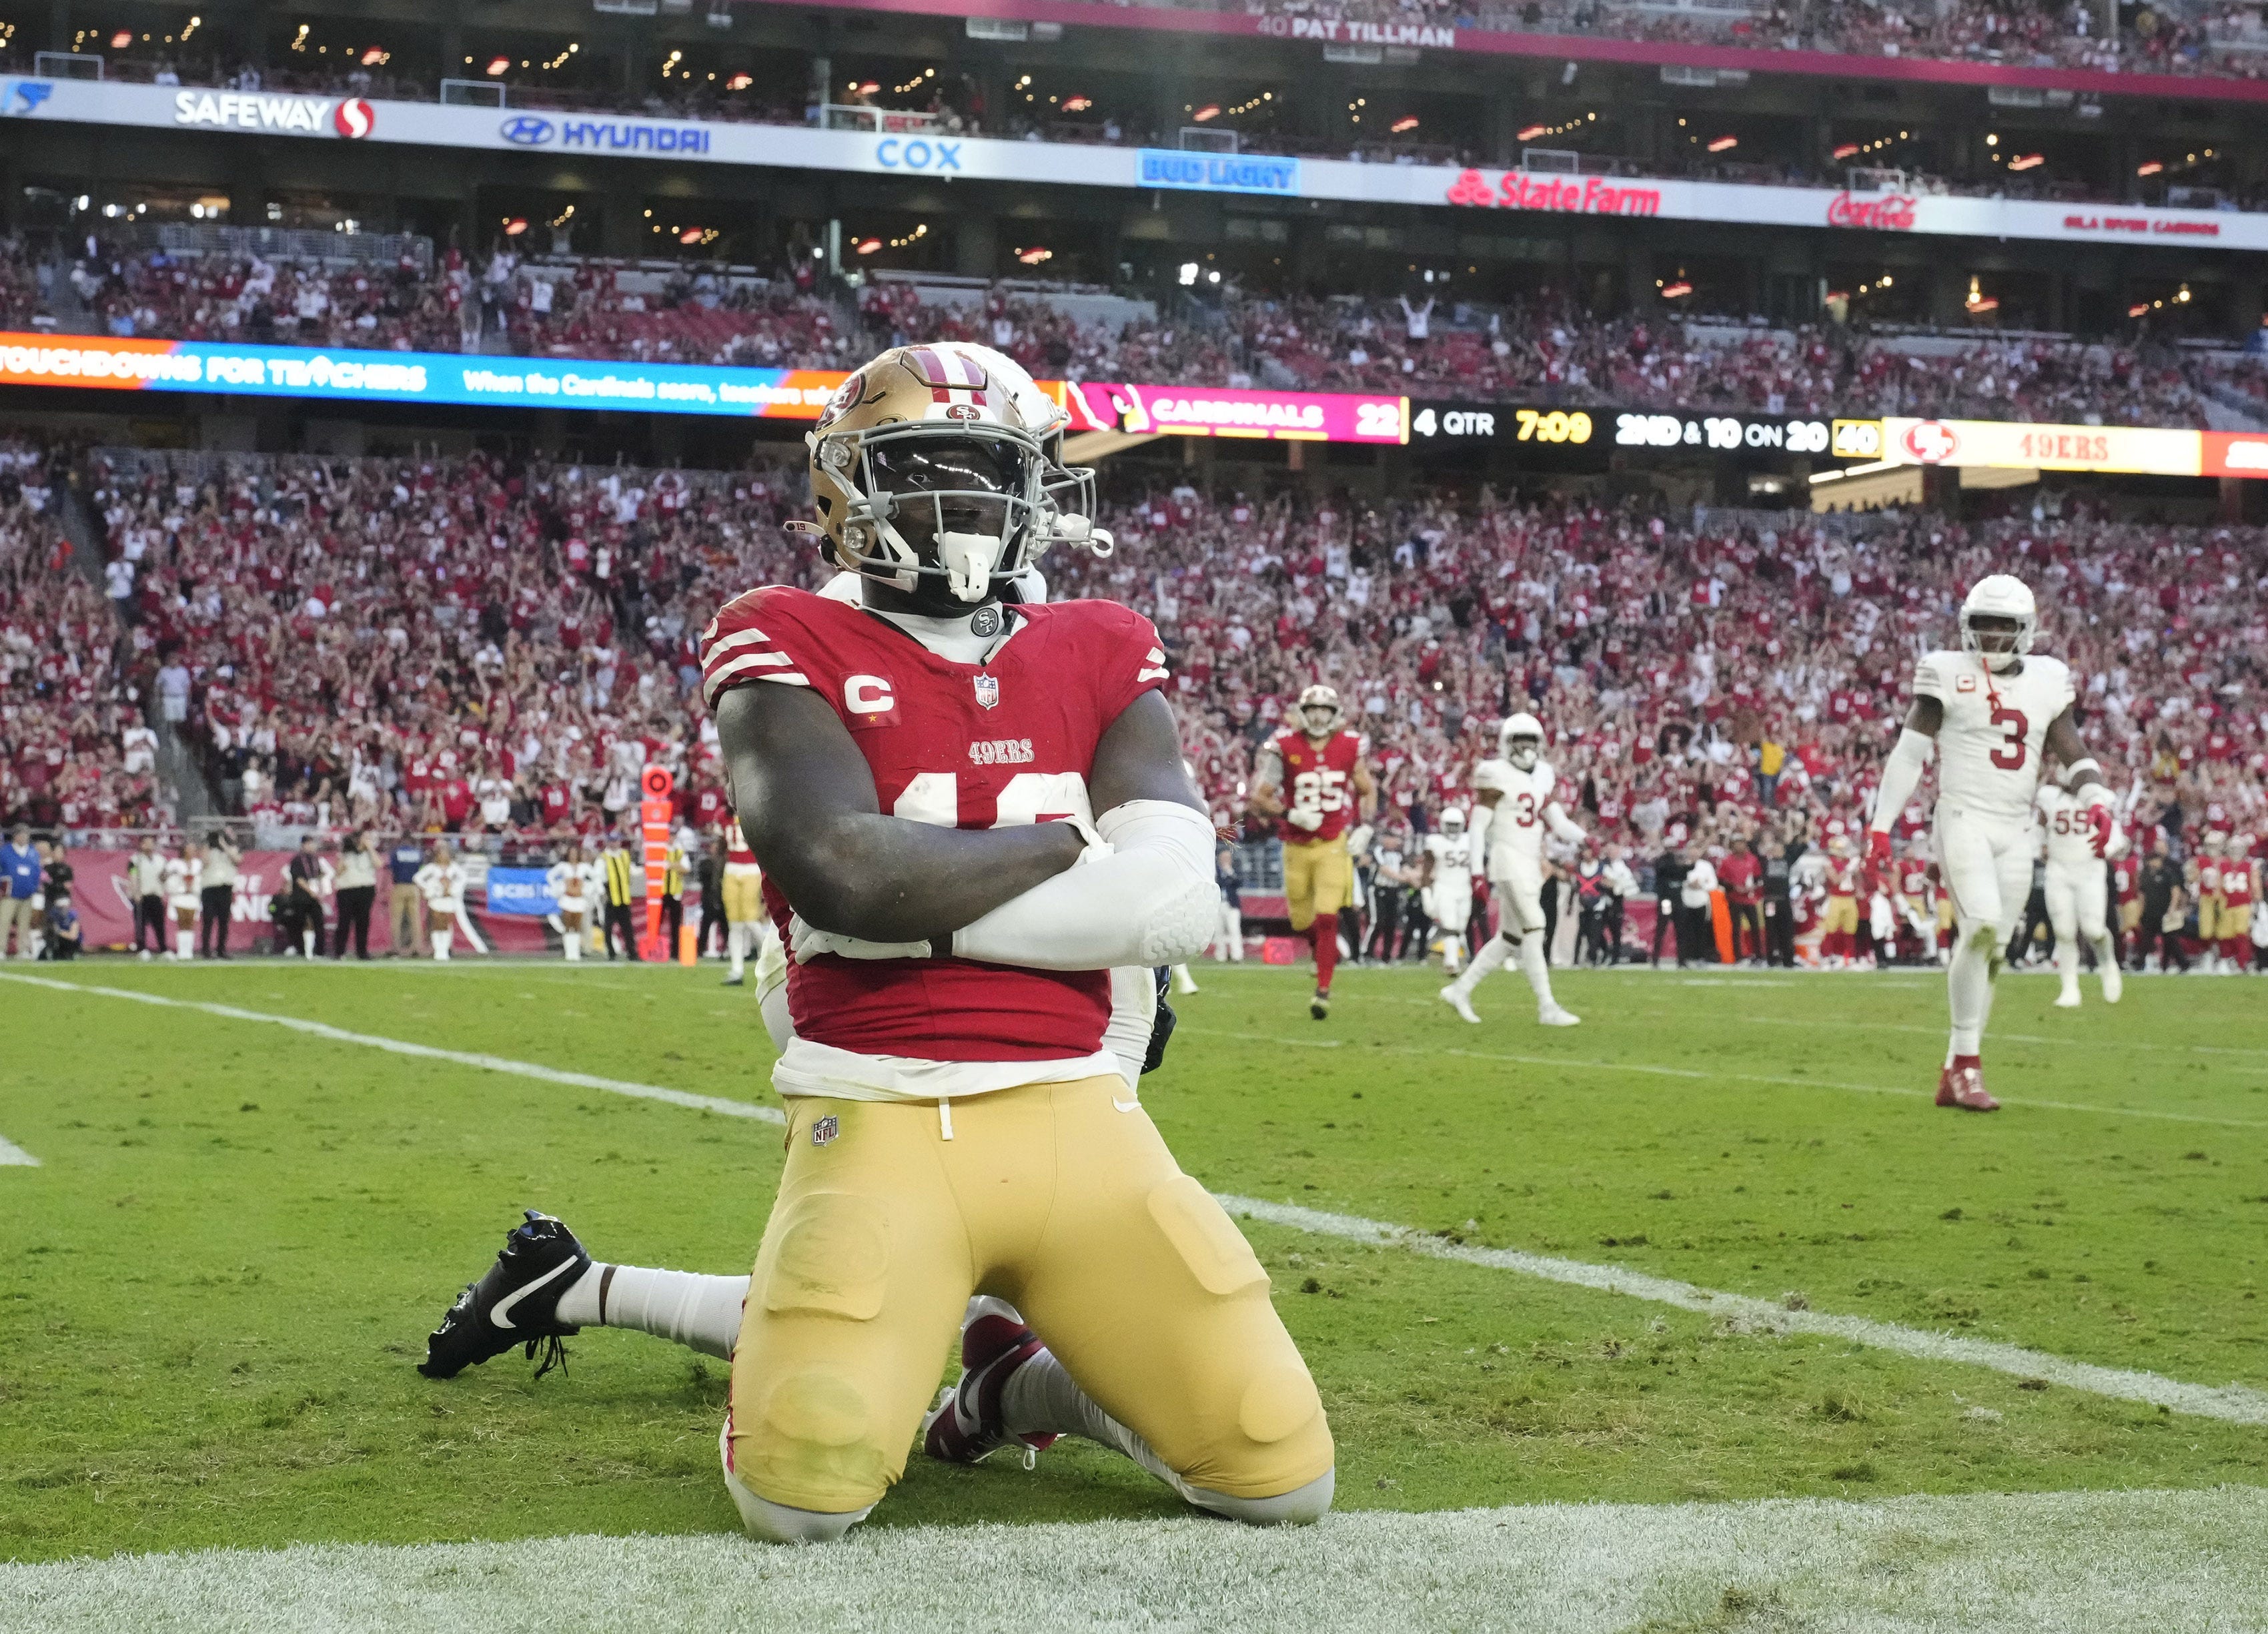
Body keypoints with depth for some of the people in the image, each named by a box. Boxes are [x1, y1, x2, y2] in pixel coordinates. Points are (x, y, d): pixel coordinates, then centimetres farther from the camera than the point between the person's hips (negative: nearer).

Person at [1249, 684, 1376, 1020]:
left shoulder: (1350, 747, -1)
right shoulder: (1285, 748, -7)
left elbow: (1368, 792, 13)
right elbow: (1259, 797, -5)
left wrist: (1365, 825, -4)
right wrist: (1290, 815, -20)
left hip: (1333, 844, -1)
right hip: (1297, 845, 1)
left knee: (1327, 918, -13)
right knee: (1301, 921, 11)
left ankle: (1323, 990, -7)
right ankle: (1325, 950, 46)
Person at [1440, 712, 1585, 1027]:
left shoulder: (1541, 777, 15)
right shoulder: (1497, 775, -7)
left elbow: (1558, 822, 17)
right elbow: (1479, 825, -8)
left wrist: (1583, 838, -1)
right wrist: (1478, 872, -13)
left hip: (1532, 865, 8)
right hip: (1508, 859, -8)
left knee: (1510, 937, 10)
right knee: (1534, 929, -14)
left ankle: (1461, 990, 21)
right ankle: (1547, 1008, -13)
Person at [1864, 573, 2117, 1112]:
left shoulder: (2046, 682, 11)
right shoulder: (1949, 674, 0)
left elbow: (2074, 754, 13)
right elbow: (1909, 753, 1)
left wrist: (2098, 803, -7)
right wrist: (1881, 825, -2)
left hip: (2017, 830, 5)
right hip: (1963, 819, -5)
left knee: (1992, 948, 5)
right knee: (1982, 924, -24)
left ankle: (1955, 1075, 13)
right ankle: (1968, 1062, -15)